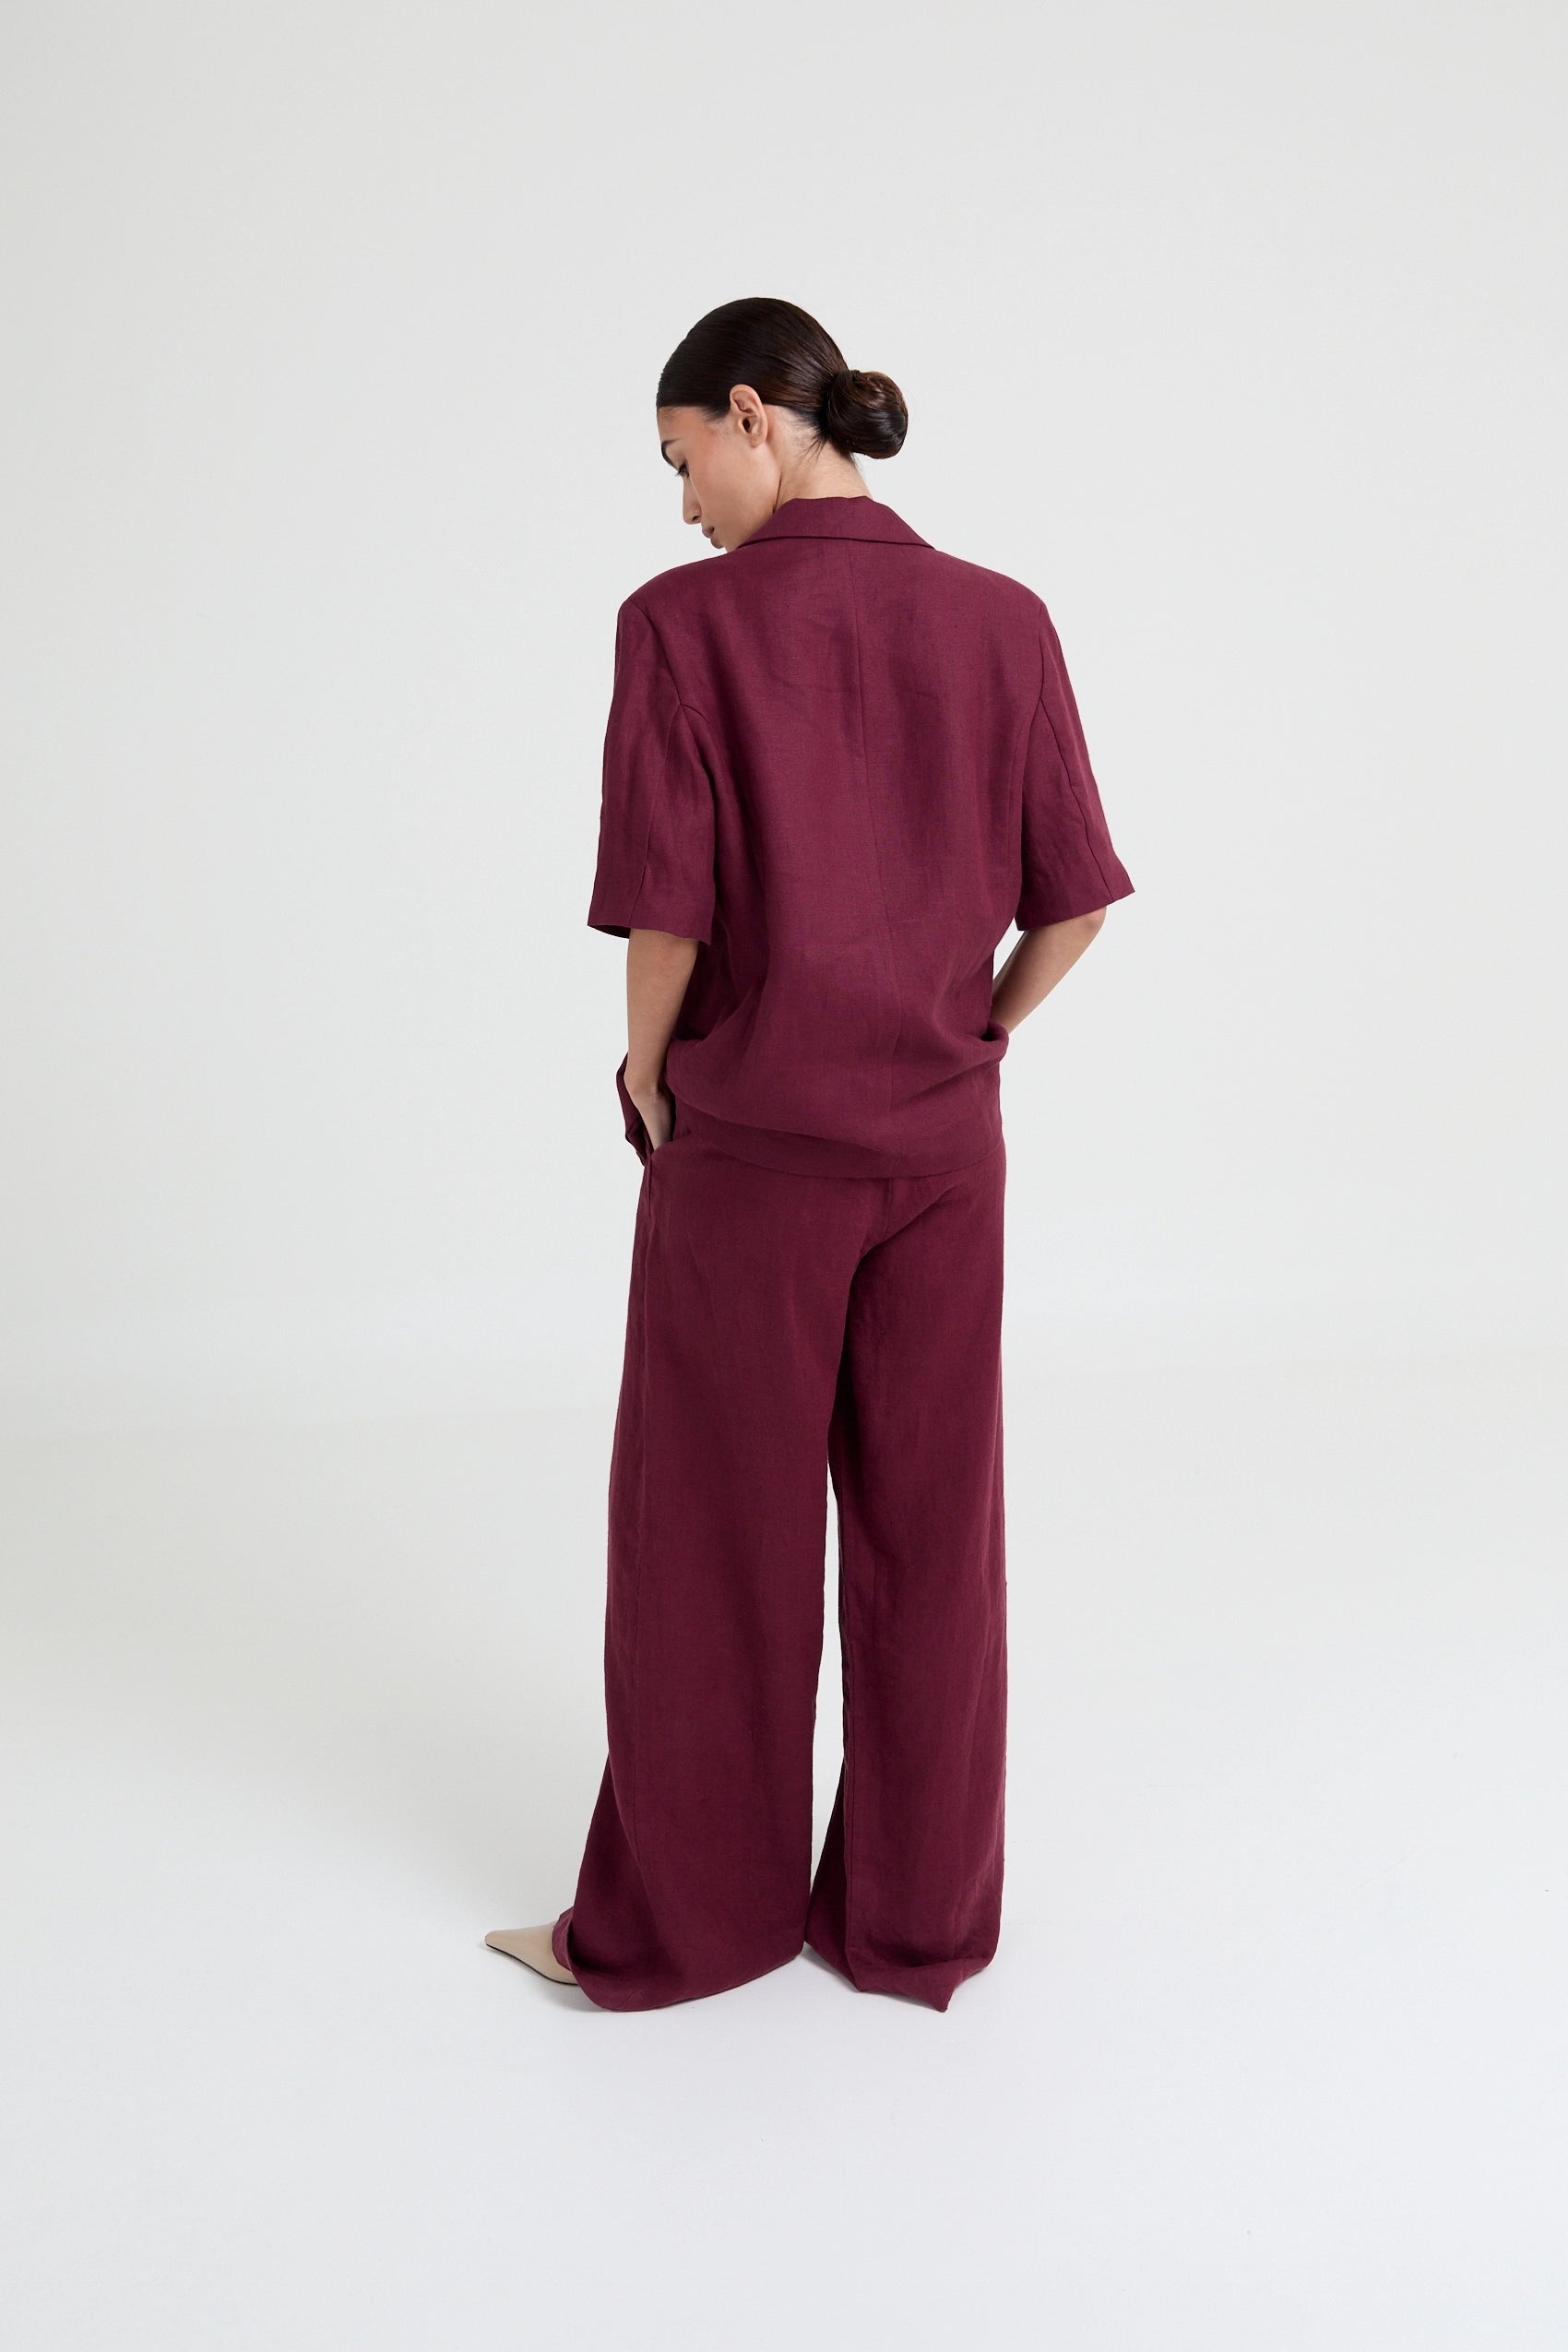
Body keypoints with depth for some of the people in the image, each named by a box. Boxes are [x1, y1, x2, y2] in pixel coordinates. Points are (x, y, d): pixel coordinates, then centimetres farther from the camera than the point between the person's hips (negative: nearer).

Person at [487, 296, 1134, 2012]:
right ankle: (919, 1917, 29)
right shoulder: (1002, 621, -1)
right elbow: (1072, 900, -1)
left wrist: (649, 1072, 2)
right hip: (945, 1147, 4)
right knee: (929, 1535, 14)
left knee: (712, 1544, 11)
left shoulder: (685, 621, -13)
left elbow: (666, 908, -17)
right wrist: (959, 1045, 12)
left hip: (745, 1149, -3)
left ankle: (682, 1919, 28)